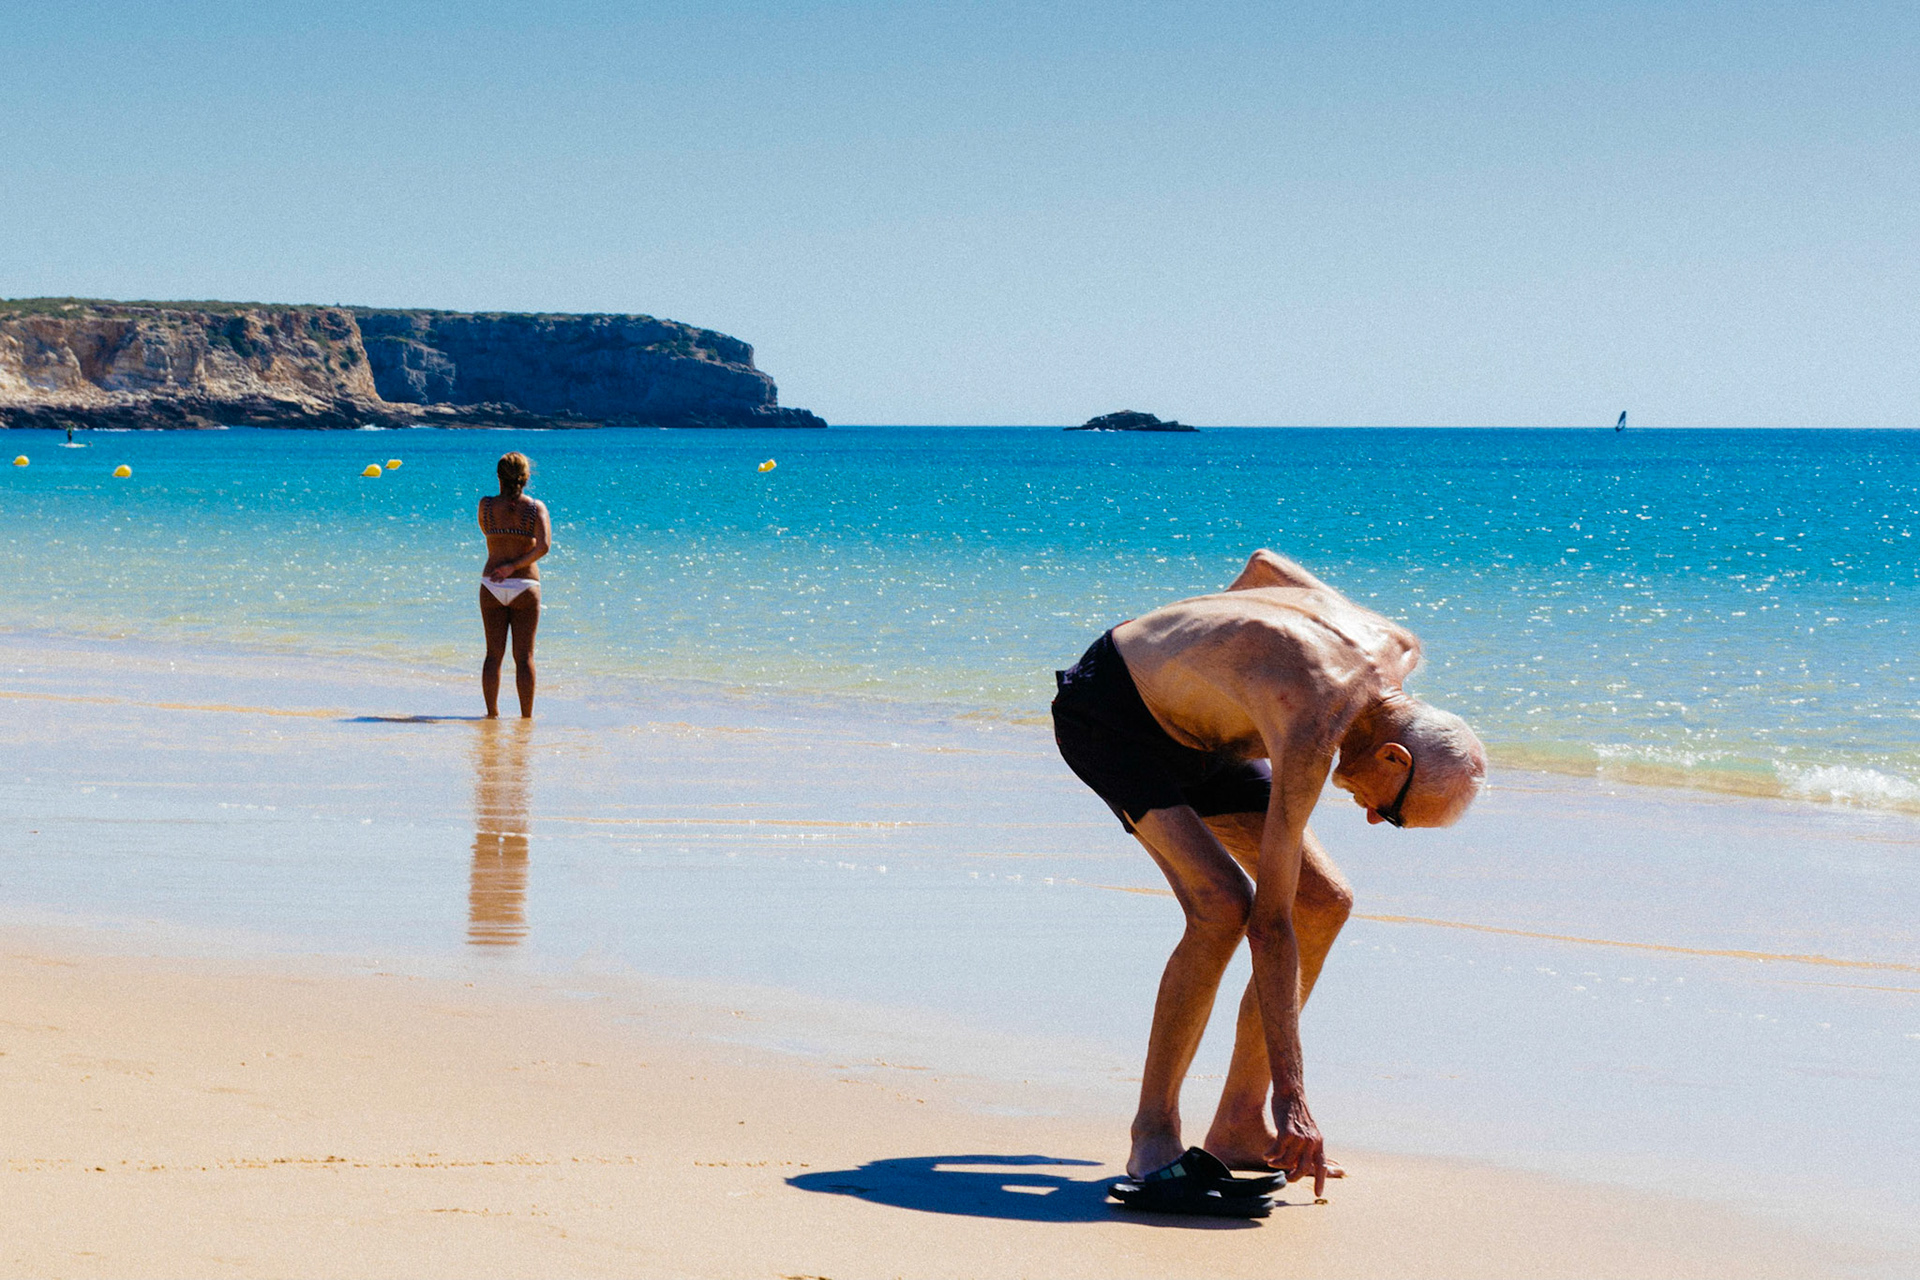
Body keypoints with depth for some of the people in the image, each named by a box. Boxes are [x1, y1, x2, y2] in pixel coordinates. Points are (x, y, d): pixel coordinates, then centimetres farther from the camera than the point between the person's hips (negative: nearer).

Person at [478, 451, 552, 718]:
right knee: (524, 657, 4)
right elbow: (544, 546, -17)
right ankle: (526, 716, 5)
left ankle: (492, 712, 10)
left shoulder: (486, 506, -2)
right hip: (525, 586, -1)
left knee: (493, 654, 9)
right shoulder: (536, 507, -5)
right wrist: (515, 566, -11)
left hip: (491, 586, 1)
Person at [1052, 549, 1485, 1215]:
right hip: (1105, 710, -9)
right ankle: (1153, 1136, -17)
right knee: (1225, 904, -28)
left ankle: (1238, 1127, 8)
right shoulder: (1313, 735, -35)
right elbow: (1270, 923, -34)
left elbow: (1265, 564, 6)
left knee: (1324, 902, 1)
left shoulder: (1396, 651, -11)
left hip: (1188, 725, 9)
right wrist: (1293, 1100, -33)